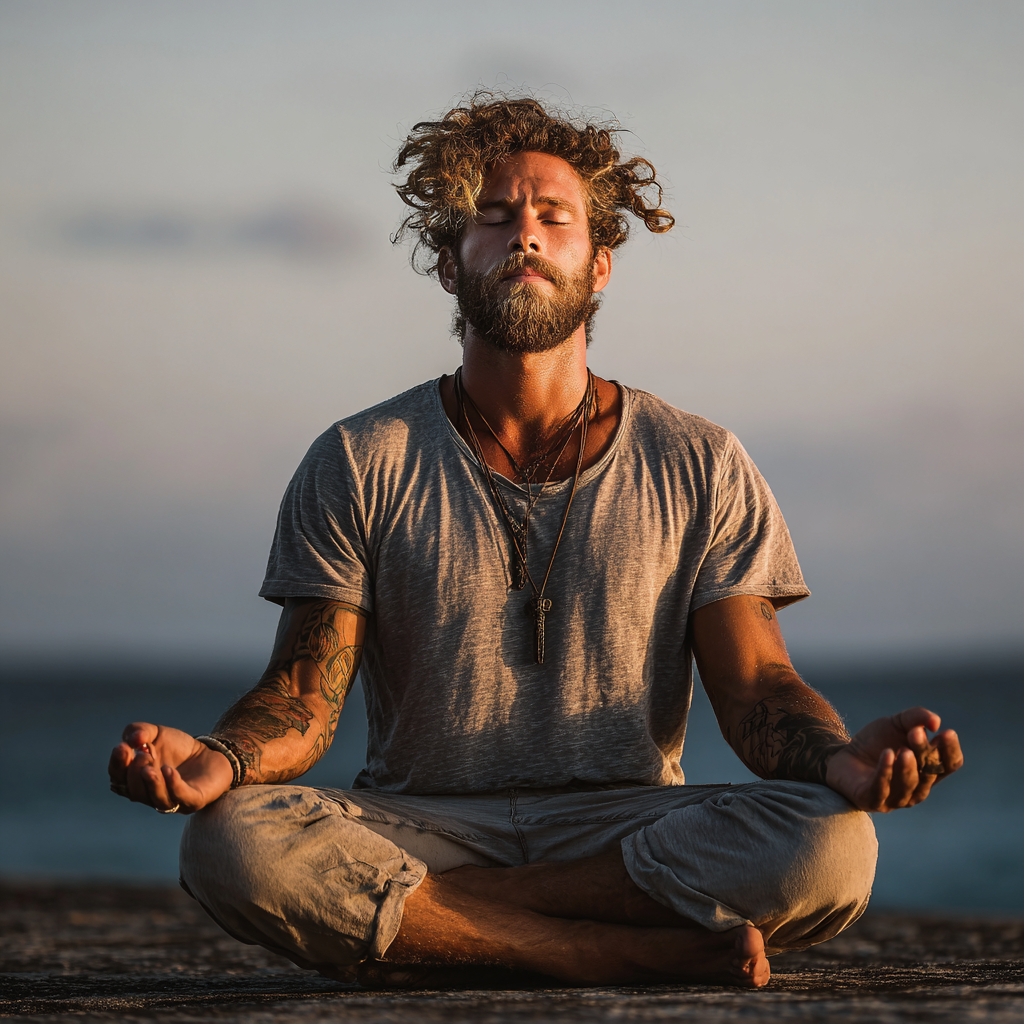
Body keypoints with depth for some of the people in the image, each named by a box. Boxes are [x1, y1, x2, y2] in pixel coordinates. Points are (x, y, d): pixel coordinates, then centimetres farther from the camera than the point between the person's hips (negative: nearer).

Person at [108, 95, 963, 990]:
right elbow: (305, 700, -1)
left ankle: (412, 928, -21)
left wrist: (840, 759, -24)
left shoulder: (699, 468, 7)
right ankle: (657, 955, -27)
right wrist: (221, 760, -26)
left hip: (624, 823, 0)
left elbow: (757, 688, 1)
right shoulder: (359, 465, 6)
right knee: (235, 842, -33)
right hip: (418, 824, 0)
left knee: (830, 843, -31)